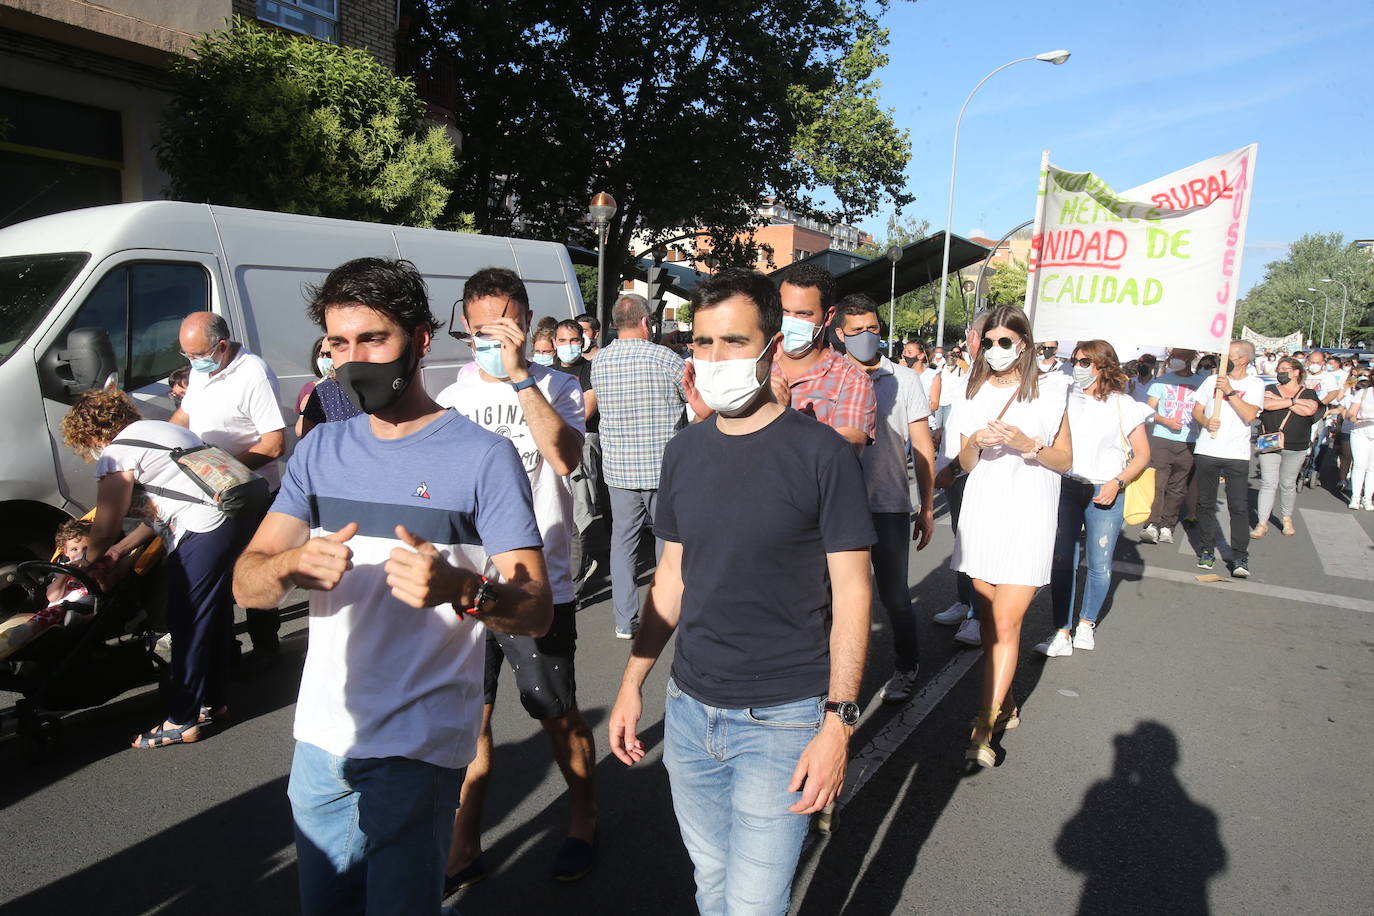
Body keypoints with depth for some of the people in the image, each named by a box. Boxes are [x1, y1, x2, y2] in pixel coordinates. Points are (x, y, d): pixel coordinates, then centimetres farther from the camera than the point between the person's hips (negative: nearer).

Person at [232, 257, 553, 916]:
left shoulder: (482, 455, -11)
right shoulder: (321, 449, 6)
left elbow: (536, 612, -14)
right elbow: (245, 585, 1)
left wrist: (459, 589, -34)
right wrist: (291, 563, -22)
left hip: (419, 746, -5)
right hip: (320, 736, 6)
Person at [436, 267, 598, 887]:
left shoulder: (556, 386, -5)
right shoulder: (455, 393, 8)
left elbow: (565, 456, -26)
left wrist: (519, 373, -26)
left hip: (539, 585, -3)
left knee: (559, 717, 9)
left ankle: (585, 820, 34)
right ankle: (465, 849, 27)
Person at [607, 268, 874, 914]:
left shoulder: (820, 453, -12)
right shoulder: (684, 452, 4)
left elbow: (850, 589, -10)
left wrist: (839, 721, -15)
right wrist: (633, 682, 9)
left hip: (782, 721, -5)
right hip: (689, 709, 5)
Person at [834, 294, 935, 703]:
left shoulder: (903, 379, 2)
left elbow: (923, 448, 4)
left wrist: (927, 509, 2)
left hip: (889, 505, -1)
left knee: (894, 595, 6)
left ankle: (905, 667, 28)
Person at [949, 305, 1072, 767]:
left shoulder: (1047, 394, 0)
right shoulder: (974, 395, 10)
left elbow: (1065, 460, 3)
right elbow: (965, 464, 11)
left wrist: (1028, 444, -15)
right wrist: (975, 443, -11)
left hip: (1026, 515, -4)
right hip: (981, 512, 4)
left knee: (1006, 624, -9)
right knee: (989, 619, 11)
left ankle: (984, 727, -5)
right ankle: (1004, 703, 28)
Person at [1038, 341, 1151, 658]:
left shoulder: (1123, 405, 0)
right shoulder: (1067, 400, 7)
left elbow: (1142, 454, 3)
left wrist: (1117, 483, -11)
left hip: (1104, 493, -1)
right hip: (1065, 488, 2)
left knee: (1099, 564, 4)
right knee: (1062, 561, -4)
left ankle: (1086, 623, 26)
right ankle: (1062, 634, 2)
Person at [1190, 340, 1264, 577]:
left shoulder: (1255, 385, 2)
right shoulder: (1212, 380, 10)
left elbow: (1249, 415, -12)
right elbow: (1196, 410, 10)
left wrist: (1230, 392, -16)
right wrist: (1206, 422, -10)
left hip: (1237, 454, -3)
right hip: (1207, 451, 3)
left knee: (1239, 507, -5)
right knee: (1206, 503, 8)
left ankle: (1240, 557, 0)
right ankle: (1206, 551, 18)